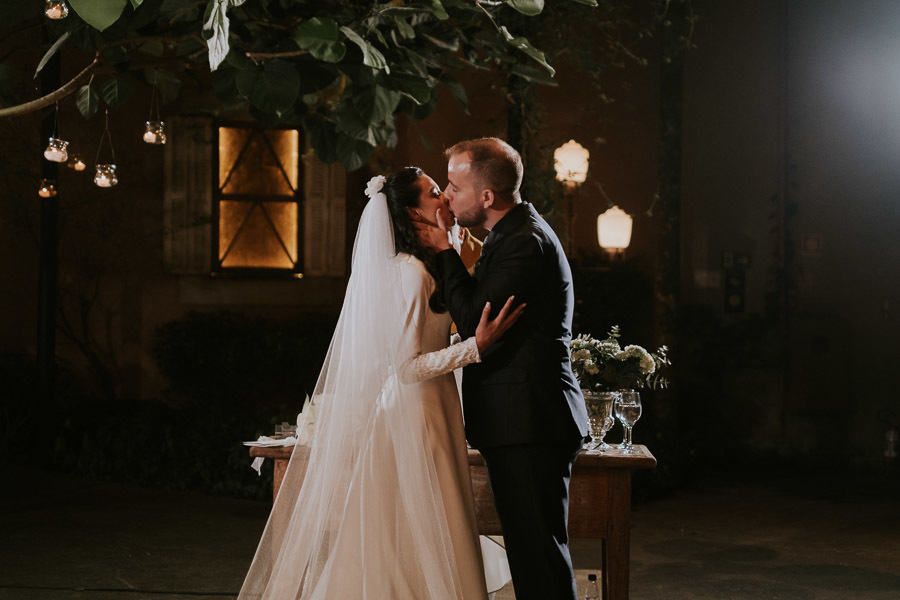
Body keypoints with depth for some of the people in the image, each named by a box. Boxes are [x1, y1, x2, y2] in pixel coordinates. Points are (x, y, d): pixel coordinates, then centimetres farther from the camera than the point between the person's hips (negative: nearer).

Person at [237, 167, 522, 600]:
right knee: (417, 552, -5)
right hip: (414, 420, -10)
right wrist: (476, 346, -26)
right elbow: (407, 366, -20)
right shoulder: (411, 272, -16)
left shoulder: (400, 268, 13)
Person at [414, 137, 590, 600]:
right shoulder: (515, 233, 17)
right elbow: (480, 309, 20)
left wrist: (443, 250, -10)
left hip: (529, 427, -11)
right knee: (530, 549, 15)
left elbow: (474, 322, -19)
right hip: (523, 426, 11)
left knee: (539, 554, -6)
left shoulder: (525, 241, -17)